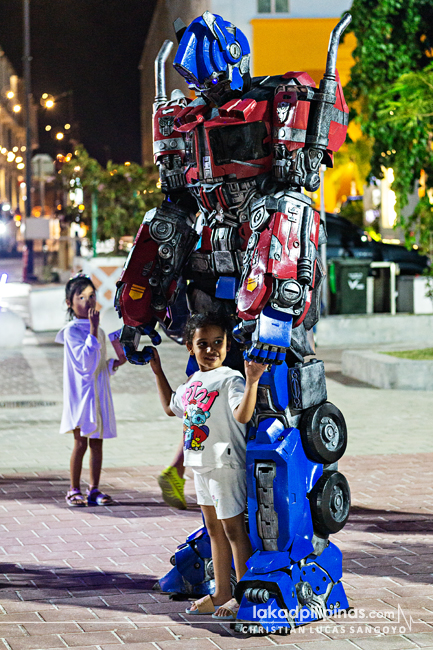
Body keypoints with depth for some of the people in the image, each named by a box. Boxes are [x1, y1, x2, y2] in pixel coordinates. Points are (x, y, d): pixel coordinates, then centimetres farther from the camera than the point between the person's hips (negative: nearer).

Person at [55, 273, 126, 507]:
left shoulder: (98, 330, 14)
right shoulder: (72, 330, -10)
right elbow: (85, 360, -22)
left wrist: (117, 362, 2)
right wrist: (93, 330, -23)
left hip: (99, 393, 6)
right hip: (81, 393, -6)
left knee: (97, 442, 7)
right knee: (81, 443, -3)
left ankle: (94, 490, 13)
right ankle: (74, 490, 6)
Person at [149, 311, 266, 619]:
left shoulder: (230, 379, -15)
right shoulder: (193, 382, 12)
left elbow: (243, 415, -31)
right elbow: (172, 407, 31)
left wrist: (252, 380, -42)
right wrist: (158, 372, 31)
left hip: (226, 463, -9)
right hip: (201, 463, 9)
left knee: (233, 527, -4)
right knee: (214, 527, 15)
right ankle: (222, 593, 25)